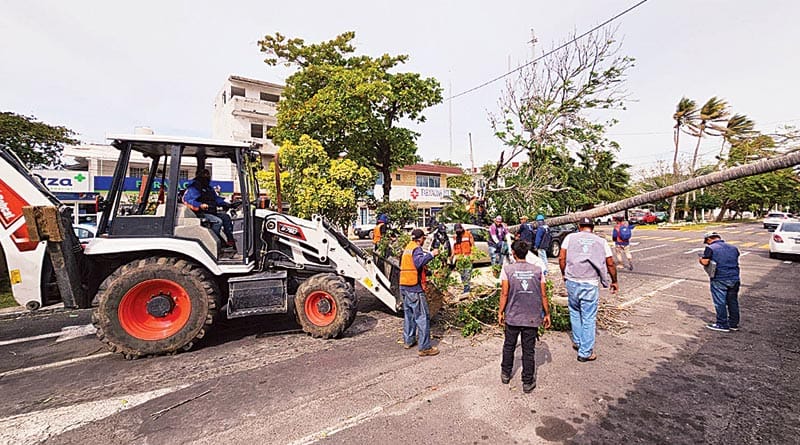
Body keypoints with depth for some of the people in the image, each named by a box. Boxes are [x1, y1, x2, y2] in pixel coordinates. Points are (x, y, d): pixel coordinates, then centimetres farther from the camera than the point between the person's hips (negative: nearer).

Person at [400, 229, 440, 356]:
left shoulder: (408, 247, 16)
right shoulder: (416, 249, -11)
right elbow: (419, 263, -29)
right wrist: (431, 254, -24)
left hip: (404, 285, 9)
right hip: (414, 287, -9)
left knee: (408, 313, 19)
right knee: (422, 317, -5)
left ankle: (408, 341, 28)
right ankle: (425, 347, -3)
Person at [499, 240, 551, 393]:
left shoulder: (507, 269, -8)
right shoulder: (537, 270, -2)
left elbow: (504, 293, -9)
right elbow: (543, 295, 0)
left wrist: (500, 312, 2)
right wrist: (547, 314, 11)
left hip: (513, 316, -1)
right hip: (532, 318, 1)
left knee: (509, 346, 18)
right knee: (529, 350, 11)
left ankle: (506, 374, 34)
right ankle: (528, 382, 20)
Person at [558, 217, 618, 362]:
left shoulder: (570, 237, 4)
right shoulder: (601, 241, 6)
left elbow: (561, 258, -1)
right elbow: (610, 264, 8)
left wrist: (564, 274, 14)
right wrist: (614, 281, 22)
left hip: (572, 281, 1)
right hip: (591, 284, -1)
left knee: (575, 312, 22)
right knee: (589, 318, 7)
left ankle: (577, 342, 34)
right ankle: (585, 353, 15)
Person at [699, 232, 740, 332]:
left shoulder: (710, 248, -9)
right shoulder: (733, 248, 12)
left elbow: (705, 262, -15)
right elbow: (736, 261, 21)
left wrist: (700, 259, 5)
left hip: (719, 280, -7)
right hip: (734, 278, 7)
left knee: (720, 302, 2)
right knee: (733, 301, 15)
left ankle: (722, 325, 8)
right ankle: (734, 323, 24)